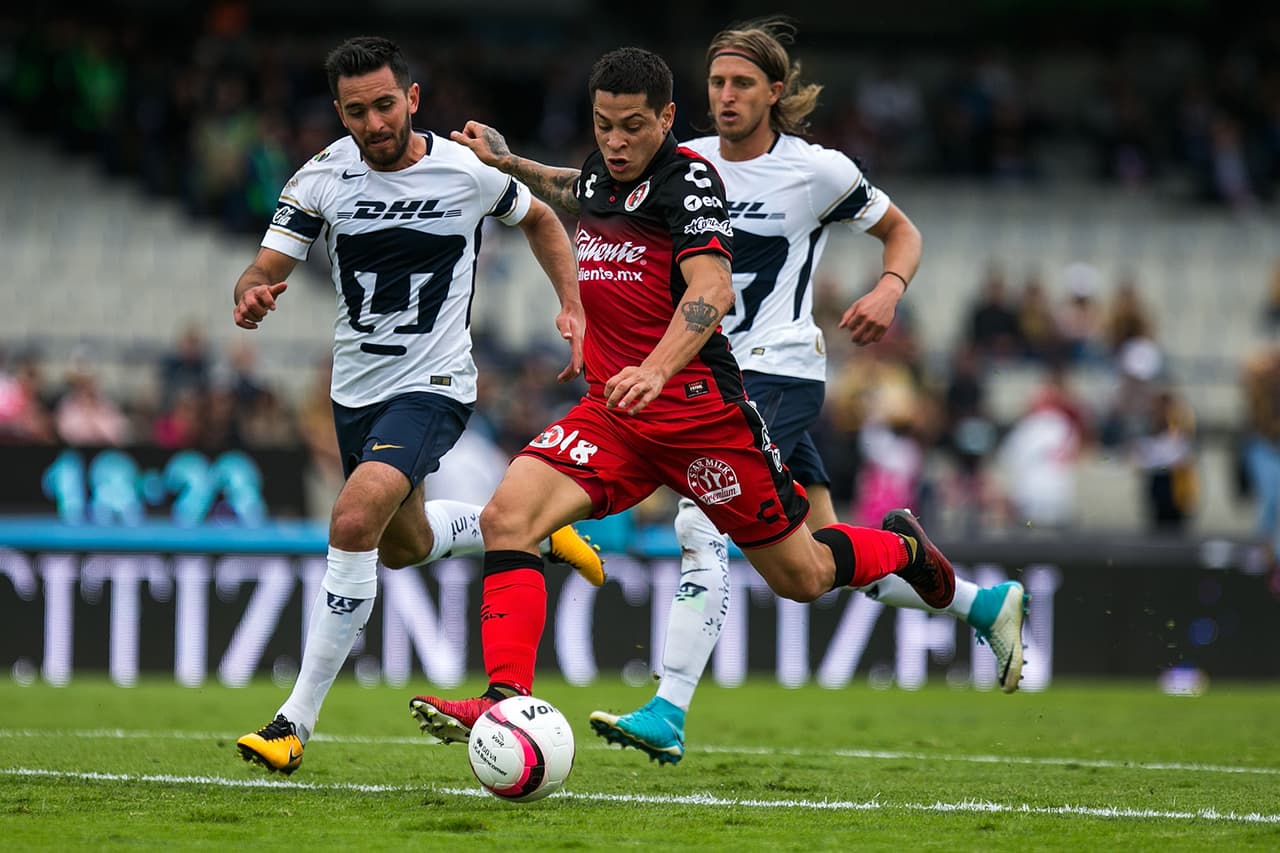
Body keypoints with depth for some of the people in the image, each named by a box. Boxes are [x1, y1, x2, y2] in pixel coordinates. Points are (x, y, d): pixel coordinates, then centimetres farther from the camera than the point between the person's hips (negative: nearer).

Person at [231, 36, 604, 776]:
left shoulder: (468, 173, -12)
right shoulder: (324, 178, -8)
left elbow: (539, 220, 9)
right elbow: (267, 268, -12)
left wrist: (574, 307, -2)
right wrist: (252, 298, -36)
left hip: (433, 385, -5)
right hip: (356, 388, 5)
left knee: (355, 520, -26)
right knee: (403, 544, 23)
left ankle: (298, 719, -22)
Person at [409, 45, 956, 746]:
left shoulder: (687, 176, -12)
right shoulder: (601, 170, 10)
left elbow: (711, 292, -27)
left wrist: (656, 370, -42)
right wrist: (509, 165, 29)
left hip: (697, 409, -6)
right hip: (610, 411, 6)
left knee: (801, 578, 6)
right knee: (506, 518, -19)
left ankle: (900, 546, 38)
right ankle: (507, 701, -22)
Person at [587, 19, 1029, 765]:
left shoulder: (818, 171, -6)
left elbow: (903, 232, 6)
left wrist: (889, 291, -13)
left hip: (781, 373, -6)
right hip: (716, 375, 6)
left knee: (701, 524, -21)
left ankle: (669, 715, -22)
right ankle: (986, 605, 28)